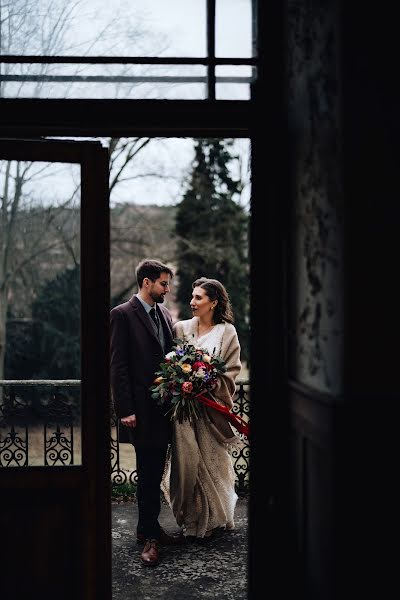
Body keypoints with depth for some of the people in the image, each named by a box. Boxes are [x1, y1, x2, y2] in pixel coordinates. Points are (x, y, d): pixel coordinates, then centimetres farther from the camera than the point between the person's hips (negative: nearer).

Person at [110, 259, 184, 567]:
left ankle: (148, 528, 24)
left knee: (154, 471, 13)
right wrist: (125, 410, -14)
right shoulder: (123, 314, -7)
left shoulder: (165, 314, 14)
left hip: (165, 405, 7)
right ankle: (150, 535, 9)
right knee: (148, 472, -1)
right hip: (143, 408, -6)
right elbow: (118, 366, -10)